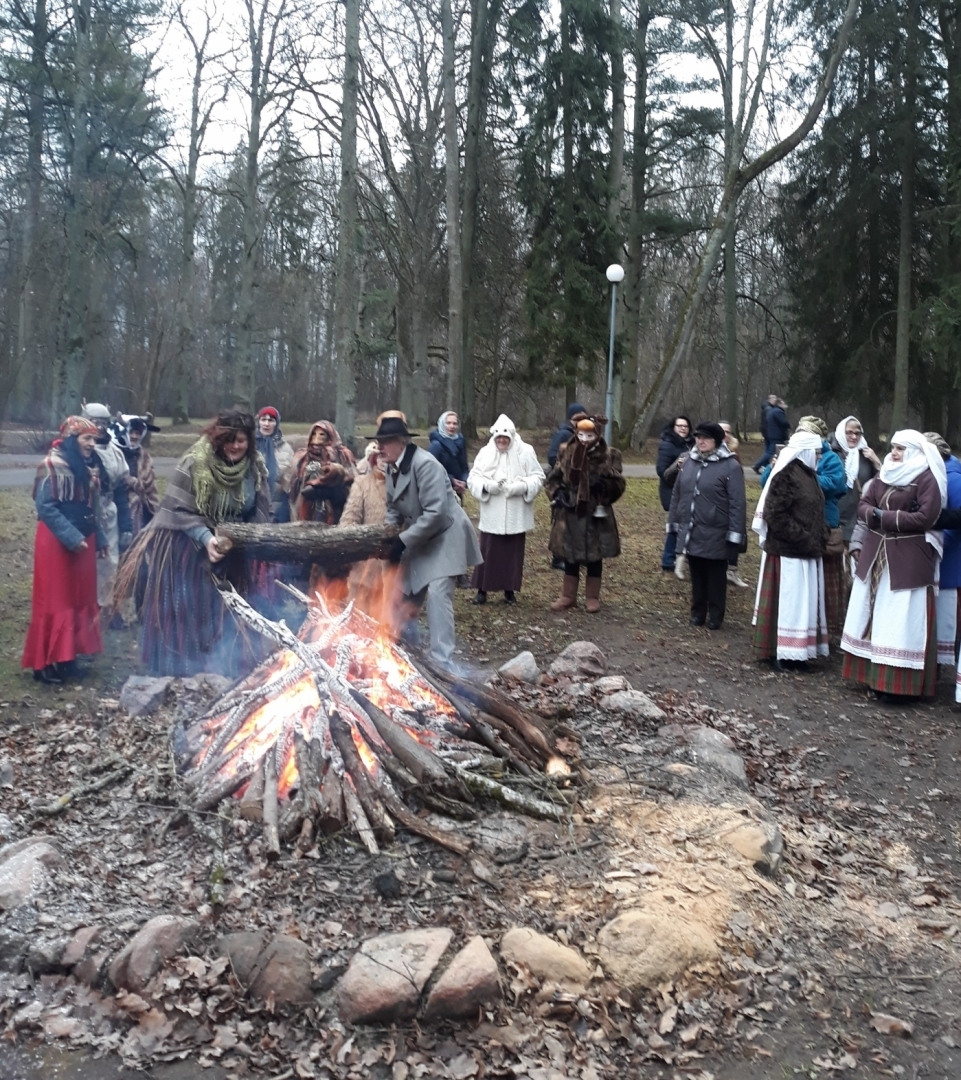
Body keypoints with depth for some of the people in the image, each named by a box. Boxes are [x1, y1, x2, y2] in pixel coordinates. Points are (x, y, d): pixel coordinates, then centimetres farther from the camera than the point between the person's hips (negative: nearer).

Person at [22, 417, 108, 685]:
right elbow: (45, 507, -18)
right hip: (56, 542, -7)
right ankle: (45, 663, 7)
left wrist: (99, 539, 11)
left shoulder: (90, 466, 8)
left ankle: (67, 657, 20)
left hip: (83, 540, 8)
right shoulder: (53, 465, -15)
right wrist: (72, 538, -20)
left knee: (81, 599, 10)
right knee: (54, 601, -2)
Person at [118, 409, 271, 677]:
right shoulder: (194, 463, -17)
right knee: (185, 613, 2)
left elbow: (260, 514, 2)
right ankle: (177, 670, 15)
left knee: (222, 613, 11)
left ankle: (221, 668, 25)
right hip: (186, 547, -4)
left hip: (229, 550, 4)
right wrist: (206, 537, -29)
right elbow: (178, 510, -17)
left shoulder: (255, 467, -4)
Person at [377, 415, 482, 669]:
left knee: (438, 595, -17)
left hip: (445, 536, -9)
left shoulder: (424, 464, -23)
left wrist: (403, 541, -27)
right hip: (420, 539, 9)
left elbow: (435, 513, -28)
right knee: (406, 592, 13)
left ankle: (443, 662, -12)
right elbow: (394, 508, 13)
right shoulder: (393, 467, 3)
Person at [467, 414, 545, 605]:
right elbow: (473, 478, 2)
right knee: (488, 552, 2)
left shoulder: (526, 452, -1)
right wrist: (487, 485, -18)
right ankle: (482, 589, 11)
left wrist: (522, 486, -19)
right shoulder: (485, 452, 3)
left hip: (516, 515, 0)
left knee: (513, 553, 7)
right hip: (492, 515, 0)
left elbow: (538, 478, -1)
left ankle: (510, 589, 19)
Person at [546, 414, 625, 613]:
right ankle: (568, 596, 22)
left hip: (596, 514, -1)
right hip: (570, 514, 2)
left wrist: (604, 485, -22)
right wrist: (557, 494, -7)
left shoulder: (609, 455, -5)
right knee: (570, 556, 10)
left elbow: (618, 484, -3)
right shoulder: (566, 452, 1)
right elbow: (553, 478, 10)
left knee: (594, 556, 8)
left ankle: (592, 597, 22)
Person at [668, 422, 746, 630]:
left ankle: (715, 616, 19)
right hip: (690, 532, 5)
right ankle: (697, 612, 26)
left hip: (715, 535, -5)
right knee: (697, 575, 15)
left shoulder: (730, 466, -10)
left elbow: (738, 503, -13)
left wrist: (735, 533, -15)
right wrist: (674, 521, 14)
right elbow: (677, 493, 15)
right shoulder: (689, 462, 8)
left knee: (716, 577, 8)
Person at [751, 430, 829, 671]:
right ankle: (777, 651, 5)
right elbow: (774, 514, -20)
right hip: (789, 551, -9)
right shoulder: (786, 475, -15)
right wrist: (802, 539, -19)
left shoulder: (809, 474, 14)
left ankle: (797, 651, 21)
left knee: (805, 601, 13)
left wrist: (820, 538, 5)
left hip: (808, 551, 9)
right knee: (787, 601, -4)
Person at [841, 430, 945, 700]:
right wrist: (874, 514, -14)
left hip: (909, 559, -7)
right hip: (876, 553, 7)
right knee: (873, 613, 11)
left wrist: (885, 517, -14)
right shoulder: (883, 475, 12)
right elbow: (863, 507, 8)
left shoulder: (926, 479, -8)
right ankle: (874, 673, 20)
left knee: (901, 619, -6)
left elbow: (925, 517, -17)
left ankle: (897, 682, -2)